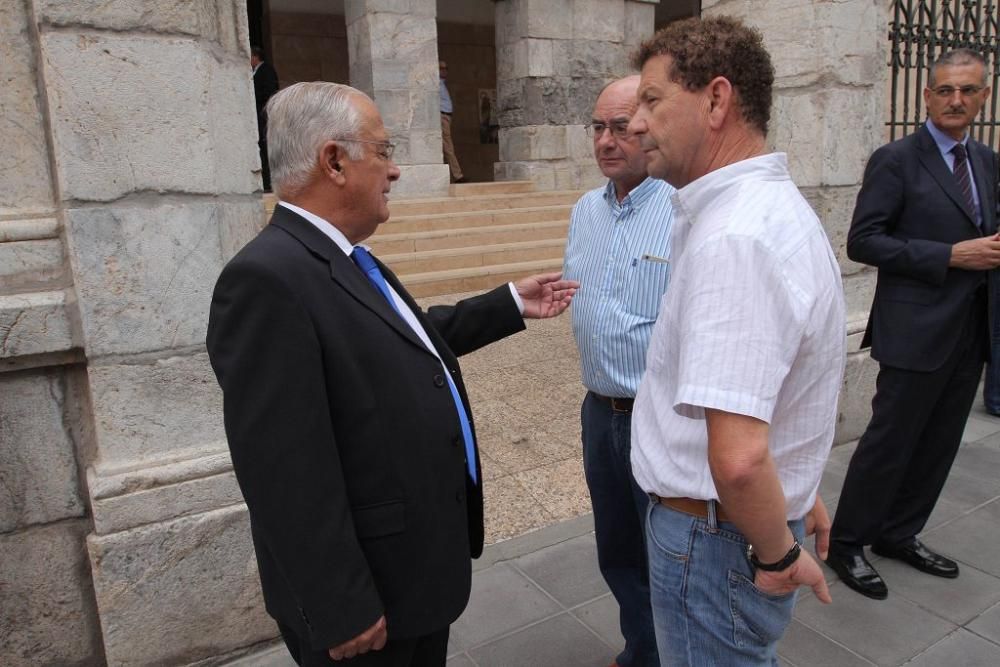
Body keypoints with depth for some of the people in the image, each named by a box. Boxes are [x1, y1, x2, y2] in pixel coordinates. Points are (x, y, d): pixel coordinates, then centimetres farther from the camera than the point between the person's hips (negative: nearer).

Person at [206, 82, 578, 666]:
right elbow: (287, 474, -28)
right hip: (368, 595, -9)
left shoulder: (345, 258, 4)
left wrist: (511, 304, 19)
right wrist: (343, 612, -21)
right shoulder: (267, 281, -26)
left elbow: (411, 341, 18)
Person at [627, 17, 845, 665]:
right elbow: (795, 376, 14)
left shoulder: (733, 239, -28)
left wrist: (778, 556, -17)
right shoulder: (775, 204, 6)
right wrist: (800, 493, 20)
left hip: (714, 537, -9)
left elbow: (738, 459, -35)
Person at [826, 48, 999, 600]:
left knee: (939, 444, 14)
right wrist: (951, 256, -19)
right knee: (890, 442, 0)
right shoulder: (896, 160, -8)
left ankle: (899, 534, 31)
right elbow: (862, 242, -15)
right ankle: (846, 543, 16)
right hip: (917, 330, -7)